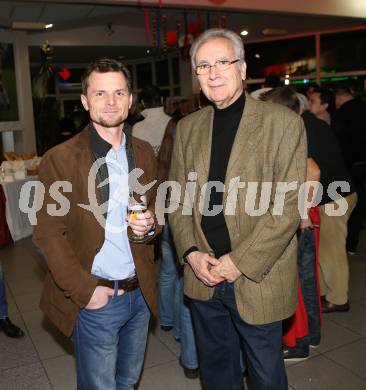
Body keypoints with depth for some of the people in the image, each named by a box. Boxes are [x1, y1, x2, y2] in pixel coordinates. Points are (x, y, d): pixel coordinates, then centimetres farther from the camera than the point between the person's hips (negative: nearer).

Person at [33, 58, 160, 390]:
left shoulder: (144, 153, 4)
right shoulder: (60, 159, -12)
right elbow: (48, 234, -11)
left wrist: (150, 224, -8)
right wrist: (85, 290, -14)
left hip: (140, 293, 5)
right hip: (95, 299, -4)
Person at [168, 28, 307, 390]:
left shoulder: (283, 122, -10)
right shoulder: (188, 127, 6)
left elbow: (289, 206, -14)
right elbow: (177, 197, 8)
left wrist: (240, 261, -16)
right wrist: (191, 252, -6)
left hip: (258, 281, -3)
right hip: (203, 277, 4)